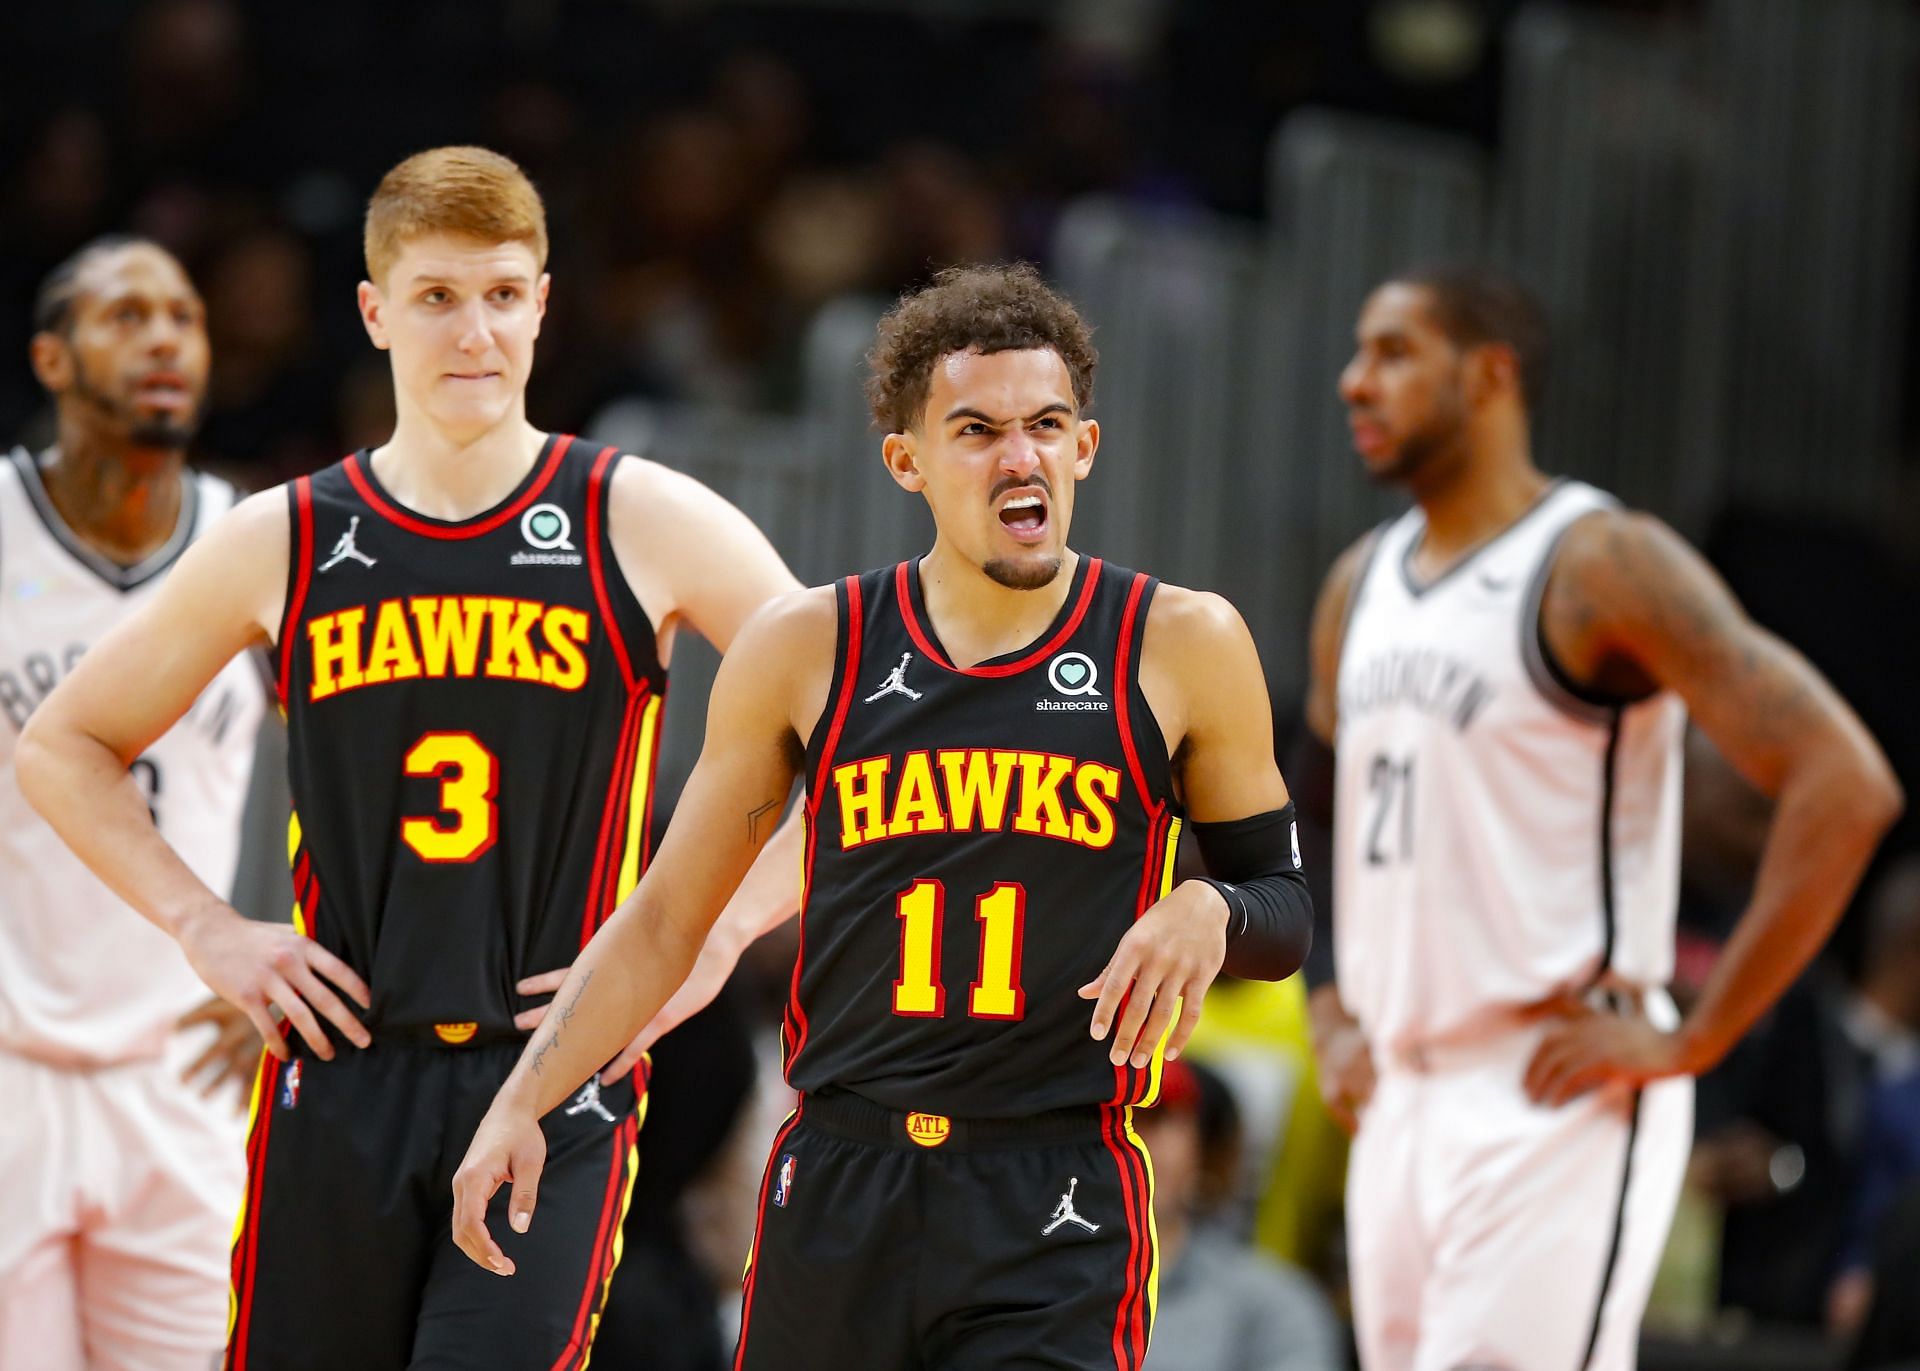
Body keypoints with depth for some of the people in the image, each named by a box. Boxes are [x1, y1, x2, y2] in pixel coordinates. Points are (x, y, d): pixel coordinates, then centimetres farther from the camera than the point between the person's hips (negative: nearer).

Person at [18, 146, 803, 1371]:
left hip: (555, 1081, -3)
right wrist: (206, 929, 6)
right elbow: (65, 745, 18)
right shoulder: (280, 545, 6)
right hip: (340, 1081, 3)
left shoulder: (643, 525, 0)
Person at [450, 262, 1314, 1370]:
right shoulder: (807, 650, 4)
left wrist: (1208, 912, -14)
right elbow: (665, 921, 11)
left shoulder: (1180, 646, 0)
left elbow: (1286, 914, 9)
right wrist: (521, 1106, 1)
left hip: (1055, 1222, -2)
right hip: (835, 1194, 2)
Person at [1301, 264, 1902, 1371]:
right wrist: (1336, 1020, 16)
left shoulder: (1602, 565, -10)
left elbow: (1846, 786, -18)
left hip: (1558, 1105, -8)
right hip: (1401, 1105, 8)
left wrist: (1691, 1040, -17)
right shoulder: (1360, 585, 14)